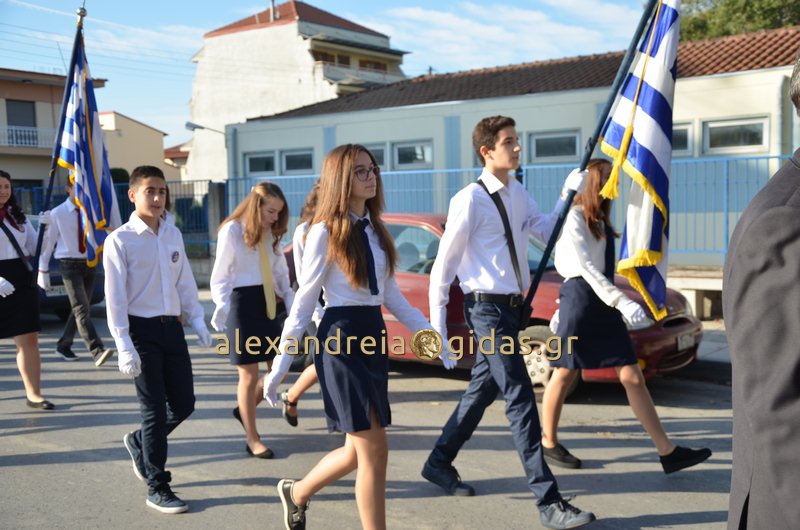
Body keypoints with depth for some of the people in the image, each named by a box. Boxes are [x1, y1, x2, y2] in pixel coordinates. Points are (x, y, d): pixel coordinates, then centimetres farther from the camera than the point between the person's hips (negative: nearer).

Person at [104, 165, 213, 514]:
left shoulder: (173, 234, 8)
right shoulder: (120, 240, -9)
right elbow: (115, 298, -11)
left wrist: (198, 322, 8)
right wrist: (124, 346, -15)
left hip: (171, 327, 6)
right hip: (141, 329, -6)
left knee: (184, 403, 9)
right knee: (155, 408, 1)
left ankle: (139, 442, 38)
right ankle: (156, 487, 16)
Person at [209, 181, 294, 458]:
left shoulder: (271, 233, 11)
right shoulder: (232, 231, -8)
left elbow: (281, 273, 14)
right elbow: (220, 276, -7)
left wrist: (290, 300, 0)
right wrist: (222, 308, -19)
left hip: (267, 303, 7)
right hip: (242, 302, -6)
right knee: (250, 375, 0)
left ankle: (245, 410, 31)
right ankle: (253, 440, 13)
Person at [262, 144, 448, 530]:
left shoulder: (376, 230, 12)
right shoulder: (325, 231, -8)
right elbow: (305, 300, -7)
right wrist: (280, 365, -8)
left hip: (373, 336, 7)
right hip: (340, 339, -7)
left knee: (358, 451, 14)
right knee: (374, 451, -4)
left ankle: (296, 493, 40)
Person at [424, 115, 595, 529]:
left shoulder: (517, 194, 10)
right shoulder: (470, 200, -13)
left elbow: (546, 231, 13)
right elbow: (445, 263, -10)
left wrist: (569, 195, 0)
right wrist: (437, 321, -7)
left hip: (511, 306, 9)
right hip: (487, 308, -9)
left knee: (482, 391, 18)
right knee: (520, 399, -9)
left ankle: (439, 463, 36)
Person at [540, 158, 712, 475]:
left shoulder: (602, 220, 18)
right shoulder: (575, 218, -9)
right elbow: (585, 267, -19)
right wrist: (622, 302, -26)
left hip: (603, 305, 8)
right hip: (580, 297, -8)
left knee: (633, 377, 3)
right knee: (564, 375, 5)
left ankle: (668, 452, 4)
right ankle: (548, 444, 21)